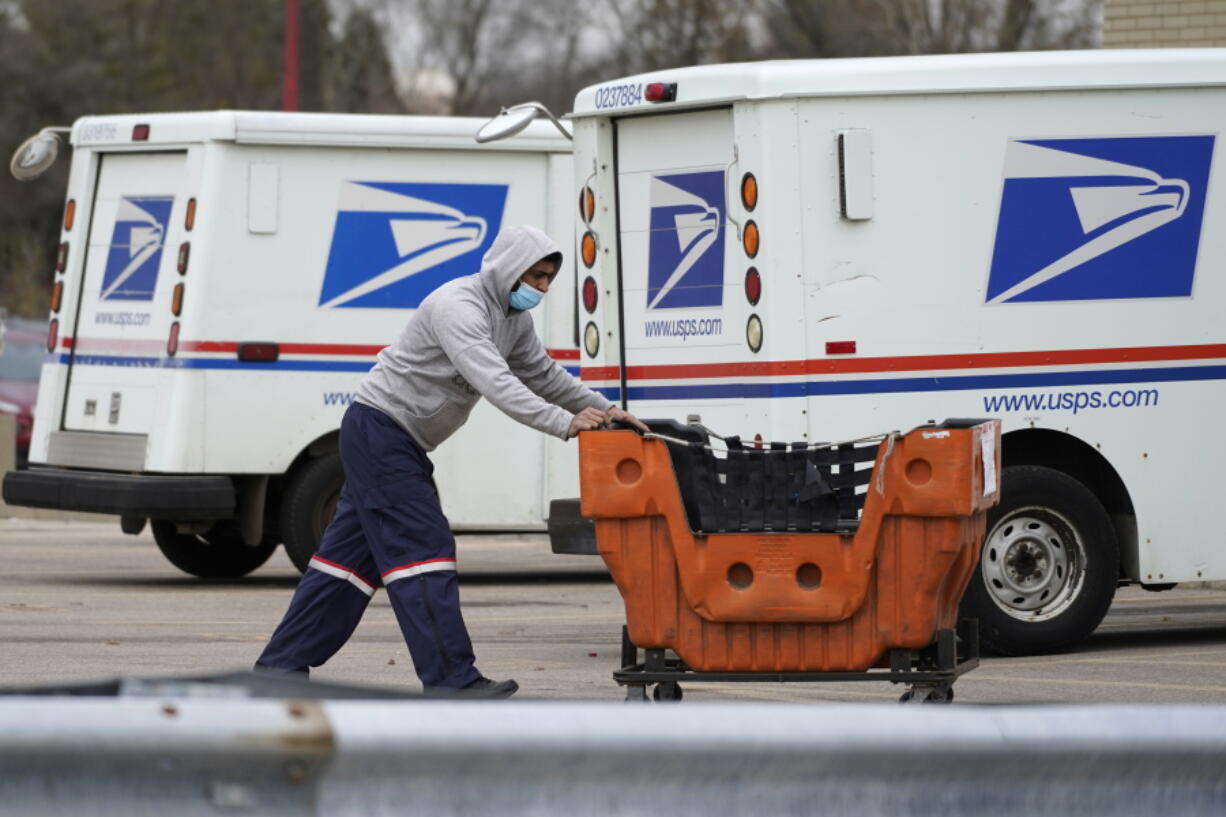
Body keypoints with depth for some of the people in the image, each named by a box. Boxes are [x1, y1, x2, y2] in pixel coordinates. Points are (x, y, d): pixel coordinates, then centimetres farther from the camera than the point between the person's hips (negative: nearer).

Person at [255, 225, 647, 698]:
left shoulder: (514, 319, 9)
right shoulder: (458, 307, -22)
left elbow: (544, 376, 19)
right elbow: (494, 382, -33)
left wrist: (603, 411, 7)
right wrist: (564, 423, -39)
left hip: (400, 443, 10)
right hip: (379, 429, -10)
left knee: (353, 552, 11)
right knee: (423, 548, -13)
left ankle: (283, 664, 16)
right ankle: (452, 680, -16)